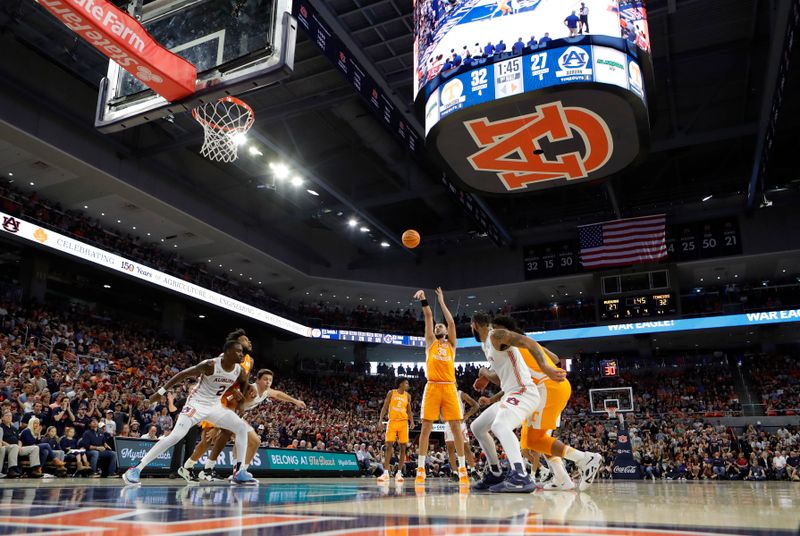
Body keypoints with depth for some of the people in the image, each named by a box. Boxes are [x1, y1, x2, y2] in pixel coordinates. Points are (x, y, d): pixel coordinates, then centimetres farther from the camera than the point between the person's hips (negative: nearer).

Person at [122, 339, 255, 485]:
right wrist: (161, 391, -16)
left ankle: (240, 472, -3)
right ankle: (136, 469, -11)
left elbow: (244, 383, 17)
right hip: (197, 403, -6)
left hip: (215, 406, 6)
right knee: (175, 436, -20)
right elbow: (183, 374, -18)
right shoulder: (211, 365, -25)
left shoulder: (240, 371, -9)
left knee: (242, 427, -6)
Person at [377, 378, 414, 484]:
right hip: (392, 421, -2)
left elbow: (409, 411, 12)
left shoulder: (408, 396, 9)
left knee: (403, 447, -2)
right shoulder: (391, 393, 2)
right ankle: (386, 473, -8)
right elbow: (385, 407, 2)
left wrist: (412, 421, -4)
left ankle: (399, 473, 3)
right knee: (389, 446, -8)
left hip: (403, 422, 2)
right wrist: (380, 419, -9)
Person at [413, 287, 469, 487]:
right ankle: (421, 469, 2)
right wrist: (423, 300, 0)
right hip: (432, 387, -1)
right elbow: (428, 317, 8)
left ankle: (462, 469, 3)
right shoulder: (430, 343, 17)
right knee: (426, 427, -3)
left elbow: (451, 323, 6)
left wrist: (441, 302, 10)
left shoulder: (451, 345, 18)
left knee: (456, 427, -2)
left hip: (449, 388, 1)